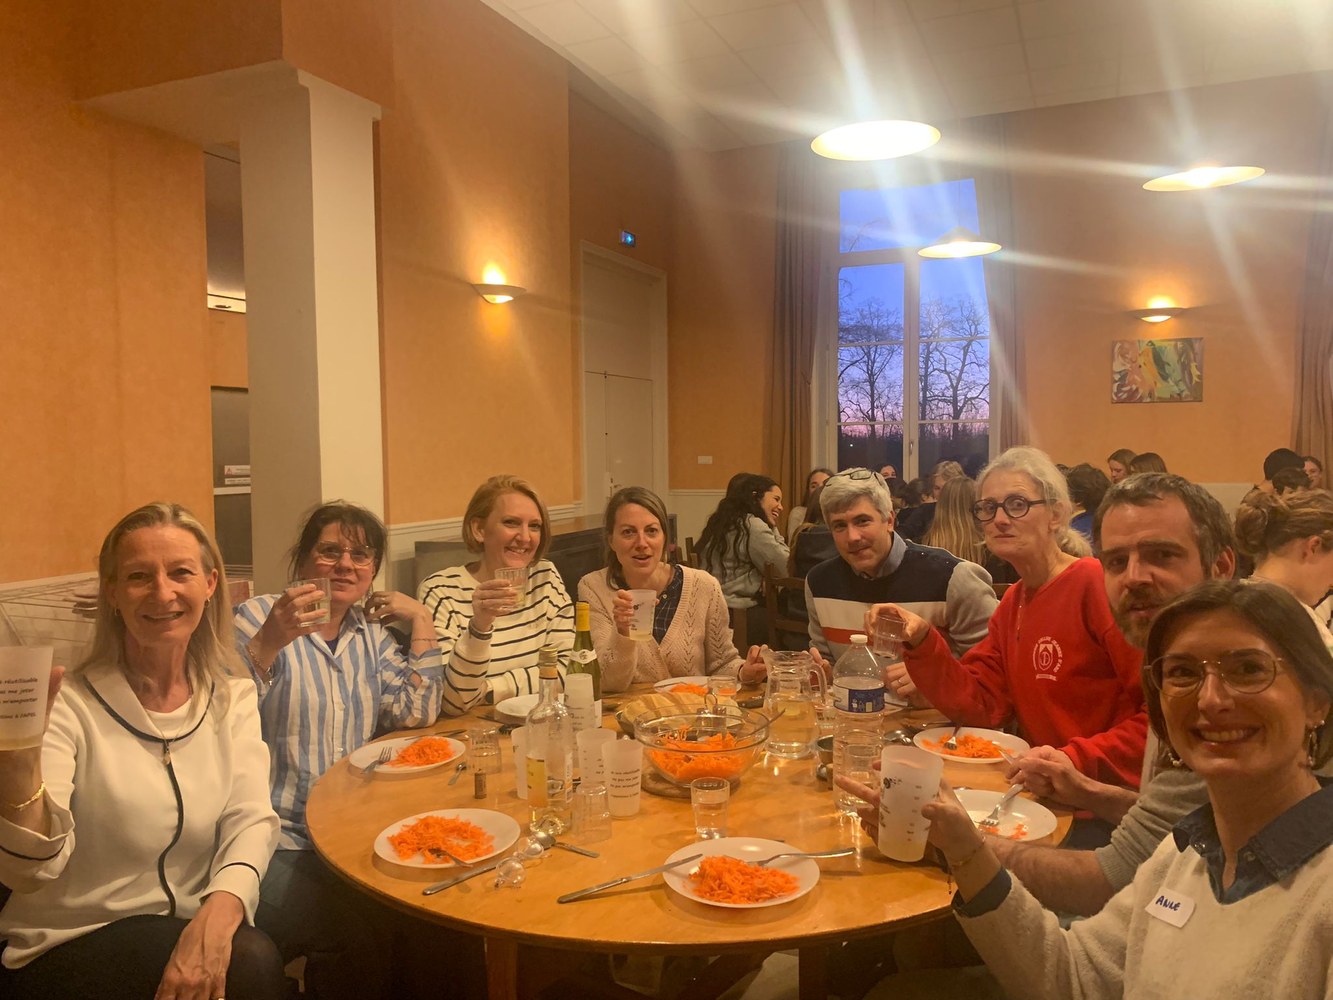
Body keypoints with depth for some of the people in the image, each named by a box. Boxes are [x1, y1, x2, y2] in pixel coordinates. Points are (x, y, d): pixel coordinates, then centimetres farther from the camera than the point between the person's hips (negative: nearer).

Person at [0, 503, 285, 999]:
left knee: (244, 956, -26)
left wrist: (219, 911, -27)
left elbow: (251, 819, -7)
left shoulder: (233, 696, 2)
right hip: (66, 949, -4)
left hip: (191, 931, 4)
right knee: (251, 960, -26)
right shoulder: (71, 703, -10)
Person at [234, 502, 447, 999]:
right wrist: (268, 642, -31)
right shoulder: (259, 617, -4)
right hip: (279, 842, -5)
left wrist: (422, 621, -2)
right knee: (361, 935, -24)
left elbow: (417, 713, -1)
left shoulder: (370, 634, 12)